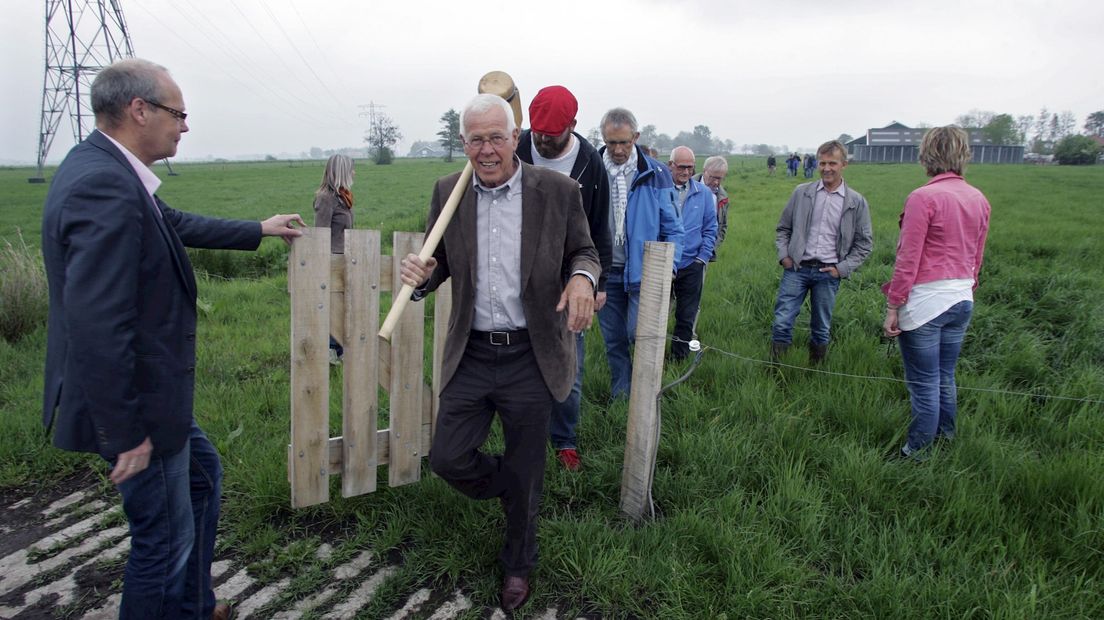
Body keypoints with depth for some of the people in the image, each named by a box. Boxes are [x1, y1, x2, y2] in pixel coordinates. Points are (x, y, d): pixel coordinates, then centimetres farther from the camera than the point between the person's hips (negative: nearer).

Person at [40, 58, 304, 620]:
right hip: (135, 403, -11)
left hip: (145, 387, 11)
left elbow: (176, 224, 22)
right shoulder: (106, 187, -27)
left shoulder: (103, 168, 5)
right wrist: (125, 435, -24)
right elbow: (95, 326, -30)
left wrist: (259, 230, 32)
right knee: (165, 541, 7)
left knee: (202, 474, 28)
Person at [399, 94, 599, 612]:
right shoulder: (447, 192, 1)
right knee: (447, 458, 5)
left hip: (530, 357, -2)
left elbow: (583, 251, 3)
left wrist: (582, 277, -21)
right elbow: (441, 262, 10)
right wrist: (422, 275, -15)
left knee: (524, 471, 12)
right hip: (470, 355, 3)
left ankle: (519, 564, 41)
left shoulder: (558, 191, -7)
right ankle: (513, 491, 39)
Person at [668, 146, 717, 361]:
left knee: (686, 317, 9)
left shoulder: (703, 193, 3)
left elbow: (710, 228, 9)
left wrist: (703, 257, 1)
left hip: (691, 265, 2)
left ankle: (679, 358, 21)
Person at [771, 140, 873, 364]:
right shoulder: (801, 192, 4)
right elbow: (783, 228, 12)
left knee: (821, 329, 10)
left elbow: (864, 243, 6)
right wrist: (783, 256, -1)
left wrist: (842, 268, -3)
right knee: (782, 323, -5)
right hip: (796, 269, 0)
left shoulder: (857, 202, 1)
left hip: (828, 273, 0)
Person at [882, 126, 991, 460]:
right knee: (945, 378, 20)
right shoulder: (979, 199, 7)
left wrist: (893, 307, -11)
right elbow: (977, 257, 15)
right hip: (961, 300, 7)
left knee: (924, 383, 3)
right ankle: (946, 442, 33)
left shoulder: (923, 198, -15)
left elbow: (908, 259, -16)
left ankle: (919, 452, 13)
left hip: (925, 302, -7)